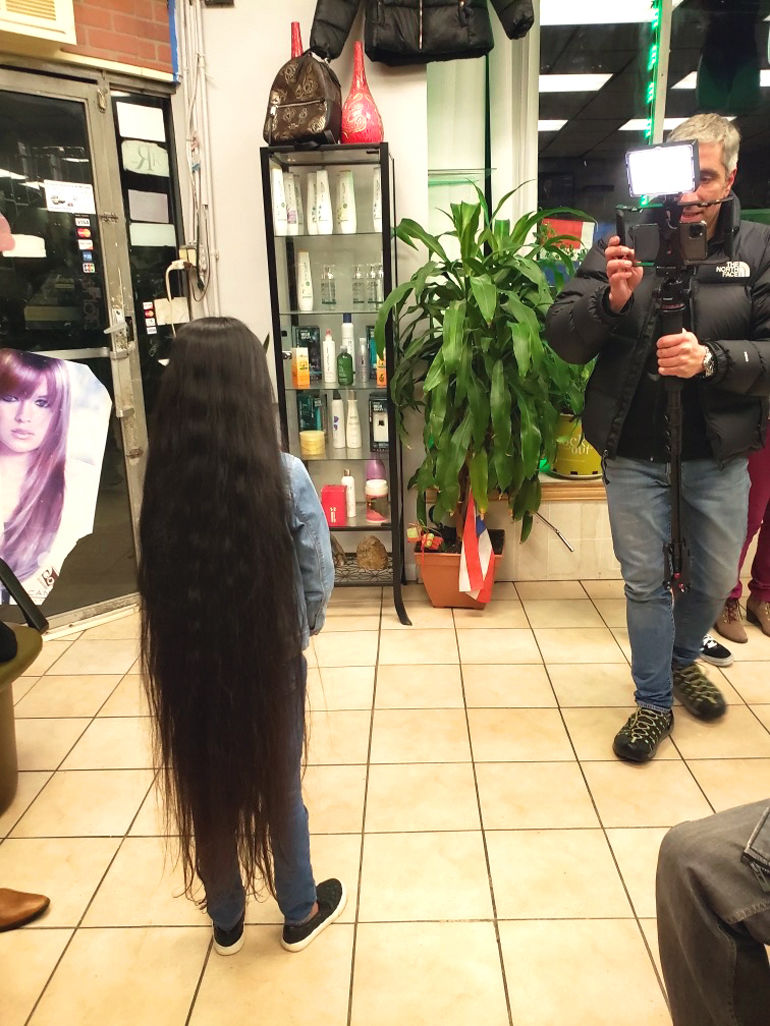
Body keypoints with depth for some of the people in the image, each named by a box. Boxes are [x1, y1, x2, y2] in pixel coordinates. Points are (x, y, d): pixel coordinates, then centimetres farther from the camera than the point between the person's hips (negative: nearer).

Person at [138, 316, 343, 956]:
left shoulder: (163, 477, -15)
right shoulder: (285, 477, -21)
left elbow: (159, 574, -5)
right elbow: (319, 576, -11)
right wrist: (305, 627, 9)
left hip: (186, 657, 2)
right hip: (272, 657, -2)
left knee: (206, 789, 21)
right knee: (279, 788, 19)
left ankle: (225, 920, 43)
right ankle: (300, 914, 41)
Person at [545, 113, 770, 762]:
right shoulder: (626, 244, -3)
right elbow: (563, 339, -8)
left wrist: (713, 359, -24)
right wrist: (611, 301, -27)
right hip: (635, 450, -1)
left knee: (717, 578, 16)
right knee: (645, 580, 9)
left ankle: (683, 658, 47)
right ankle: (654, 701, 28)